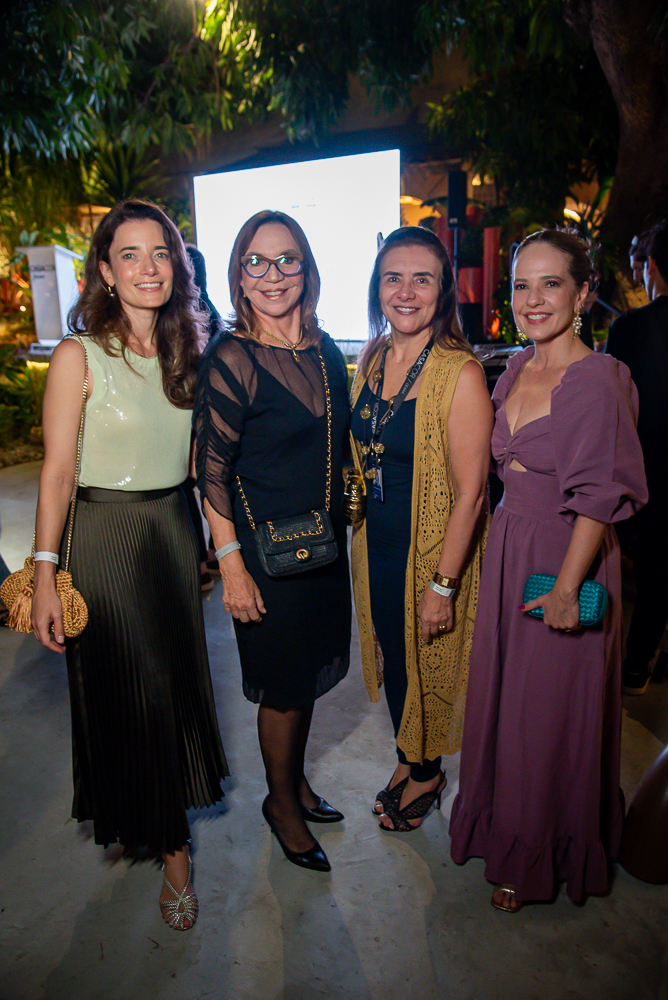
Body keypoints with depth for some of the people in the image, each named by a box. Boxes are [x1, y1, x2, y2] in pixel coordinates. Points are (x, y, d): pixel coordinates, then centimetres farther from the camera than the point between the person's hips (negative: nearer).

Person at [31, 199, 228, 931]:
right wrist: (44, 574, -14)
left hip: (174, 527, 5)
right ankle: (172, 846, 27)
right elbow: (56, 471, -11)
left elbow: (201, 456, 9)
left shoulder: (187, 351, 5)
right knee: (128, 690, 6)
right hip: (105, 535, -5)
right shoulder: (79, 356, -11)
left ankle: (159, 820, 44)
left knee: (176, 676, 17)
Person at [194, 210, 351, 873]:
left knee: (309, 675, 21)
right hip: (267, 548, -6)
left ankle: (297, 781, 44)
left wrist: (338, 526, 14)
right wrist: (230, 564, -18)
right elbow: (211, 469, -15)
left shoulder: (324, 350, 5)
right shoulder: (232, 358, -15)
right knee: (284, 686, 10)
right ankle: (281, 802, 35)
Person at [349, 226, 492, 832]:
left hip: (433, 548, -6)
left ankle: (427, 773, 42)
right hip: (375, 544, 6)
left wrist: (442, 583, -19)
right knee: (391, 658, 21)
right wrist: (359, 537, 12)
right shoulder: (372, 358, 1)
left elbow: (470, 492, -20)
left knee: (427, 664, 14)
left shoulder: (460, 372, -21)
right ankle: (409, 761, 46)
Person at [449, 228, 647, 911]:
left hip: (565, 557, -7)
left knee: (550, 714, 9)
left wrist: (566, 585, -21)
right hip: (506, 551, 7)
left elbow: (599, 495, -19)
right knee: (501, 697, 19)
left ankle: (537, 858, 34)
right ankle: (505, 828, 44)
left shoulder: (597, 381, -16)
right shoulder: (515, 371, 6)